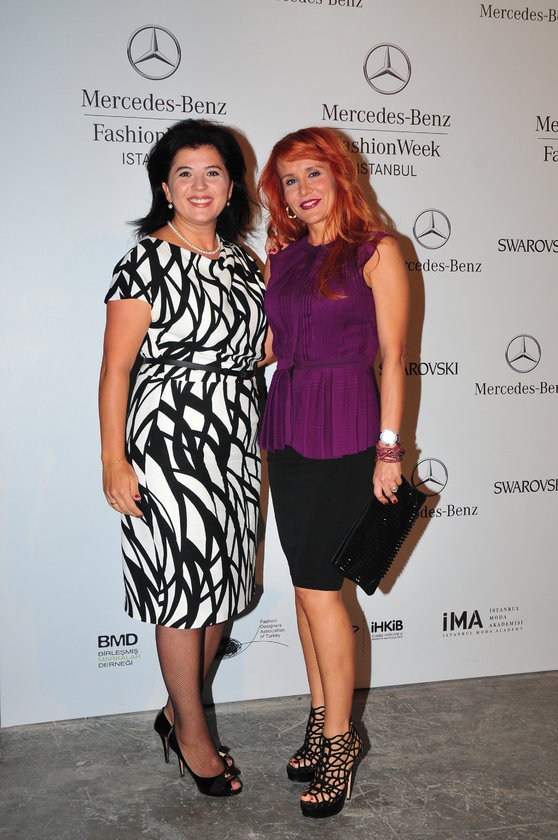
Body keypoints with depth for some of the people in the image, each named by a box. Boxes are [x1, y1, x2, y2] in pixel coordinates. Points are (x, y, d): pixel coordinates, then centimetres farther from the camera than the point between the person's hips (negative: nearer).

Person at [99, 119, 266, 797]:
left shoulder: (239, 260, 12)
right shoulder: (149, 259, -8)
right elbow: (115, 366, -11)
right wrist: (113, 461, -16)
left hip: (235, 443, 7)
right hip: (171, 441, -7)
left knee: (221, 586, 13)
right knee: (182, 587, 2)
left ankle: (179, 711, 33)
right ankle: (192, 736, 21)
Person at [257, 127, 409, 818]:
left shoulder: (376, 250, -2)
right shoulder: (282, 255, 13)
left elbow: (393, 354, -6)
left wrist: (388, 448, -9)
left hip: (344, 429, -6)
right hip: (285, 423, 6)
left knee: (317, 586, -6)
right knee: (307, 582, 10)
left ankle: (338, 739, 11)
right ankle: (323, 721, 25)